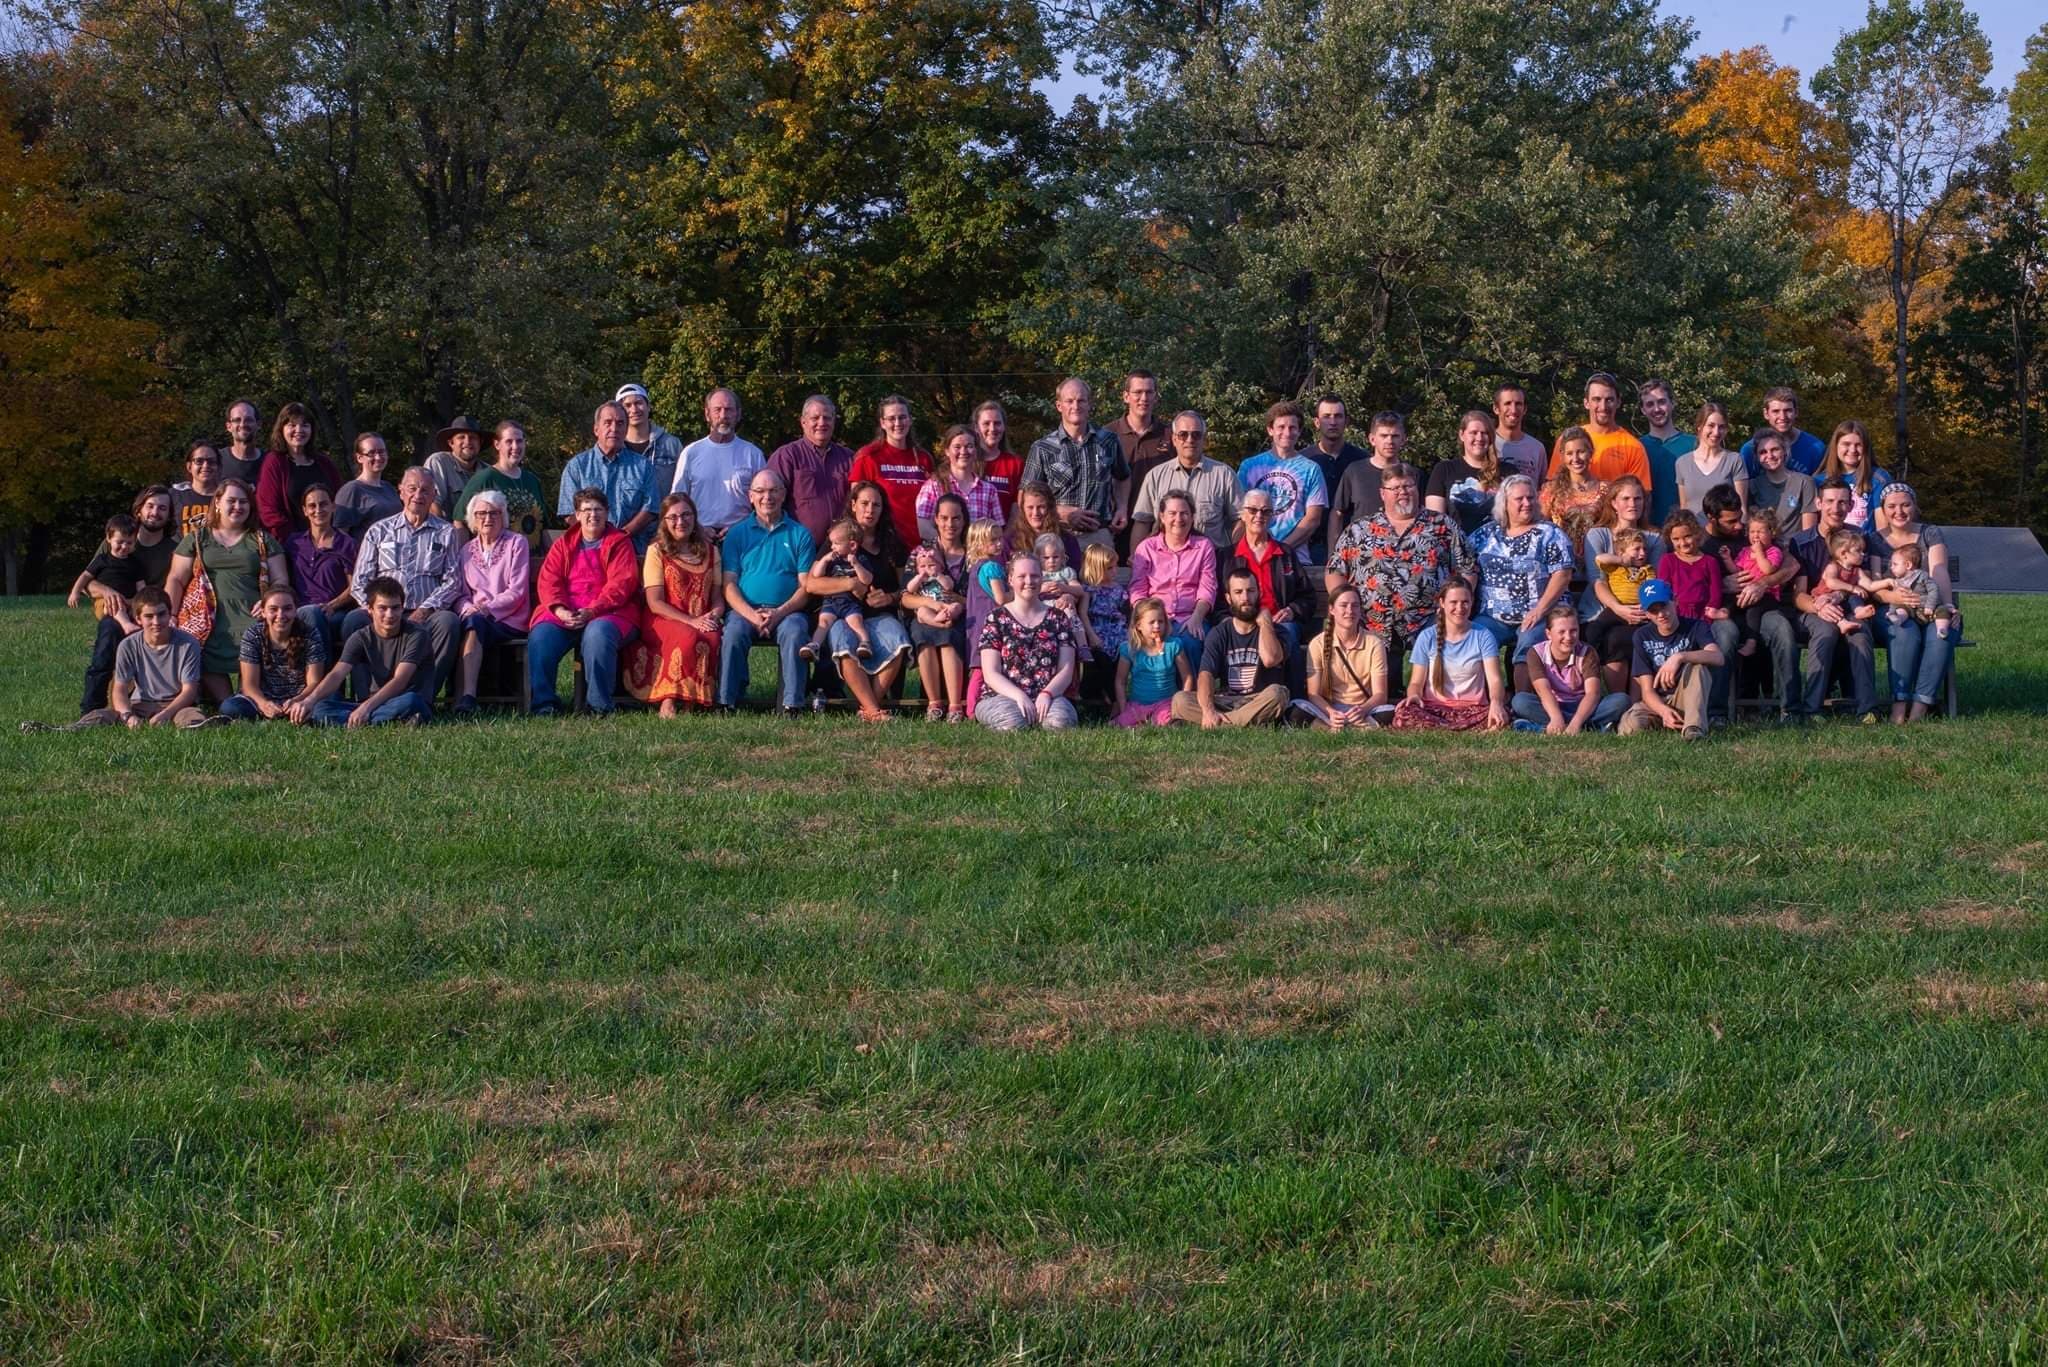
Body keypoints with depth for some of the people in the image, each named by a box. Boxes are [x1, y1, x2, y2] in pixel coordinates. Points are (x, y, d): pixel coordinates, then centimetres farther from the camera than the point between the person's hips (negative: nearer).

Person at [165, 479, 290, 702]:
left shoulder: (262, 540, 21)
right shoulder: (197, 539, 21)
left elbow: (280, 579, 14)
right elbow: (176, 579, 16)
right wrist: (170, 616, 1)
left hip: (248, 617, 0)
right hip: (206, 620, 0)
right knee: (211, 667, -27)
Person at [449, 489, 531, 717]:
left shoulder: (516, 544, 7)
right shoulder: (466, 550, 20)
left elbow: (517, 591, -3)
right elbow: (460, 593, 14)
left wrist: (488, 609, -16)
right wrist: (467, 607, -11)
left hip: (509, 621, -3)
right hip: (475, 617, 3)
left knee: (473, 623, -34)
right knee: (470, 620, -33)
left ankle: (464, 697, -46)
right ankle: (467, 698, -43)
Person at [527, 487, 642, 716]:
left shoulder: (620, 543, 11)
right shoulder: (563, 545, 21)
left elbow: (621, 584, -3)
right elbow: (548, 581, 7)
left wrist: (592, 611, -18)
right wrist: (560, 609, -15)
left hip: (609, 612, -3)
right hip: (565, 612, 3)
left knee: (598, 632, -38)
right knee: (540, 635, -28)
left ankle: (600, 704, -29)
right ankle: (543, 703, -23)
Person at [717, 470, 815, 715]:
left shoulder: (799, 534, 13)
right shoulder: (737, 534, 15)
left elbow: (805, 586, 6)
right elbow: (729, 584, 6)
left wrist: (779, 612, -12)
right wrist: (752, 615, -12)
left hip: (786, 610, 0)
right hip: (745, 609, 1)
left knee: (795, 633, -32)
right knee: (733, 634, -31)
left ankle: (792, 704, -32)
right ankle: (728, 703, -26)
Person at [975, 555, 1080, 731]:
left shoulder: (1058, 618, 13)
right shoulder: (996, 619, 7)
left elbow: (1066, 670, 6)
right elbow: (991, 674, -1)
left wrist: (1047, 694, -15)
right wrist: (1019, 695, -19)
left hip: (1047, 697, 1)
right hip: (1002, 696, -1)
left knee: (1060, 720, -34)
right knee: (1014, 722, -37)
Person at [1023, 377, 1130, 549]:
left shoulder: (1108, 441, 10)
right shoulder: (1043, 449, 1)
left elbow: (1123, 478, 29)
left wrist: (1121, 508, 11)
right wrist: (1064, 513, -10)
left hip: (1101, 534, 2)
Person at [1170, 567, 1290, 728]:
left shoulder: (1273, 630, 3)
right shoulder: (1219, 633, 8)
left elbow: (1270, 659, -22)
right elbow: (1205, 674, -8)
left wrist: (1264, 622, -8)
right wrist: (1208, 710, -27)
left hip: (1260, 703, -2)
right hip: (1225, 702, 2)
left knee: (1276, 693, -36)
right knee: (1180, 700, -22)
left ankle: (1219, 725, -33)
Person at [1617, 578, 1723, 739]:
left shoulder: (1695, 627, -4)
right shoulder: (1643, 636, 0)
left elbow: (1718, 658, -26)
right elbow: (1647, 690, -6)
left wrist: (1680, 657, -40)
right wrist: (1664, 711, -28)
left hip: (1688, 701, 0)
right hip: (1657, 702, 0)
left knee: (1696, 664, -30)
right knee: (1631, 726, -33)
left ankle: (1694, 727, -36)